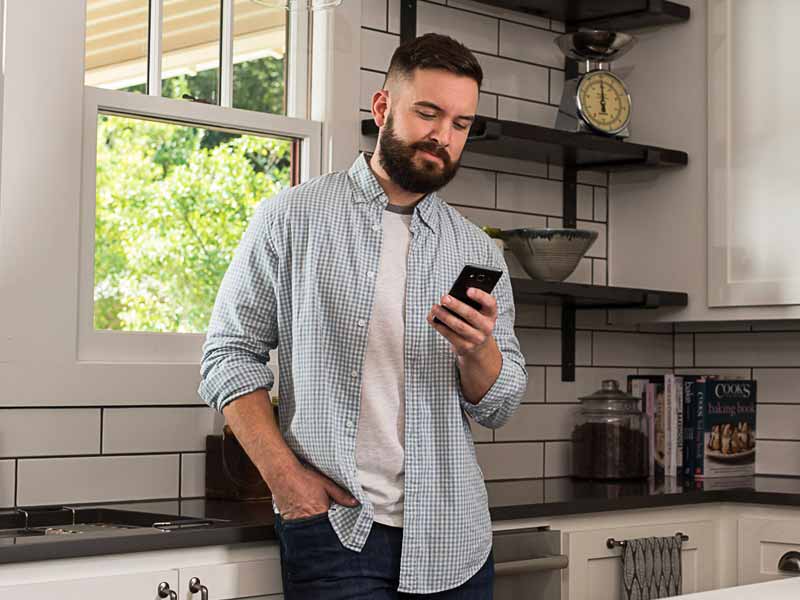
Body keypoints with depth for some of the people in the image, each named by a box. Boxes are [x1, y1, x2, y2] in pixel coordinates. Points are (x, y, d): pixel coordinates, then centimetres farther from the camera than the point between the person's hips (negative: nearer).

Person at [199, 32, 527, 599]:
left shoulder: (480, 252, 8)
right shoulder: (291, 218, 0)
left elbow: (498, 407, 7)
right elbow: (231, 354, 0)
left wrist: (478, 350, -15)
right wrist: (283, 474, -11)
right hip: (334, 529, -3)